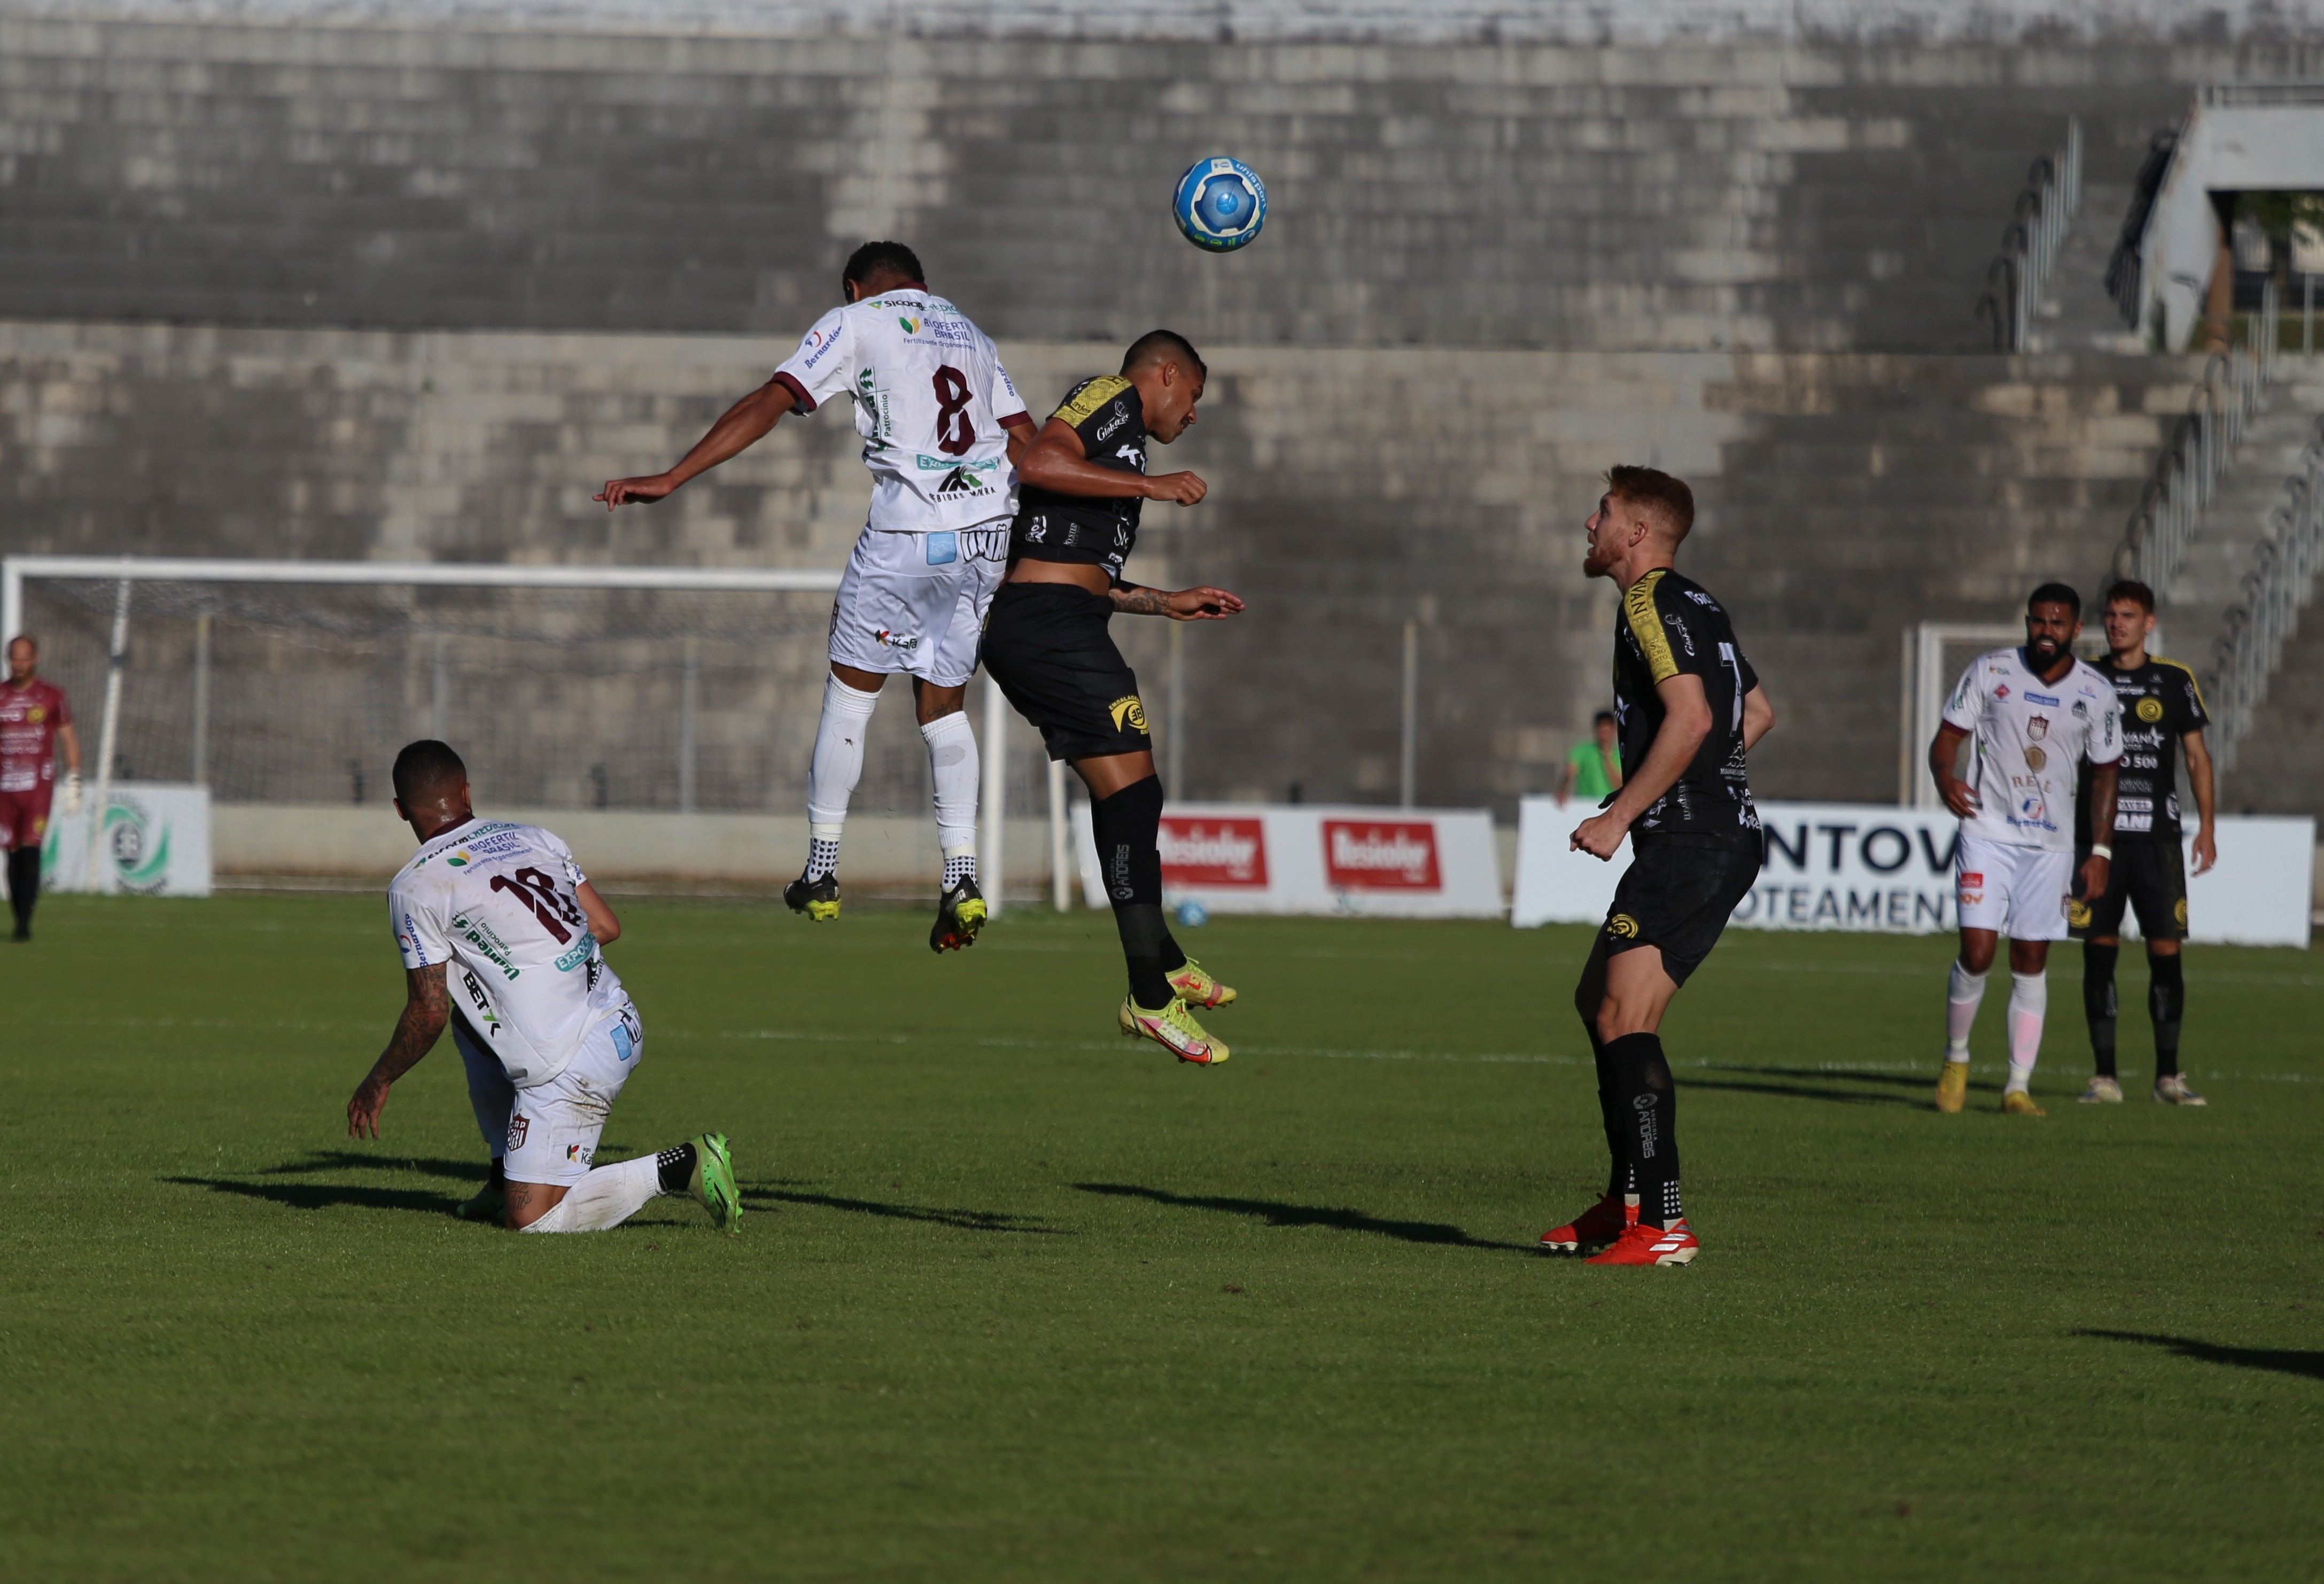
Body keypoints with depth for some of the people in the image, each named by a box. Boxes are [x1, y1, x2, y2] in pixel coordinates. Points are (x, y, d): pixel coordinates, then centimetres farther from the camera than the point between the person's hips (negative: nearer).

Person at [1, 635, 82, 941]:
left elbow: (69, 740, 8)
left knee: (30, 852, -13)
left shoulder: (51, 697, 4)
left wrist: (73, 782, 1)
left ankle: (25, 921, -10)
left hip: (39, 786, -2)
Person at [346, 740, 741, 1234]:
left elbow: (429, 1015, -7)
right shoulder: (534, 838, 11)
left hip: (572, 1068, -8)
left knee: (529, 1220, 1)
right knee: (472, 1023, 30)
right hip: (623, 1027, 8)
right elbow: (607, 927, 14)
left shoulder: (415, 887, -7)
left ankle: (679, 1168, -8)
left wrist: (377, 1083, 10)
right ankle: (509, 1175, 30)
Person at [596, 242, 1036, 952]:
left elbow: (767, 406, -5)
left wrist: (668, 479, -7)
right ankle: (961, 879, -3)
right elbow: (1028, 443, 18)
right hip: (991, 529, 5)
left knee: (850, 694, 9)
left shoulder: (857, 321, 5)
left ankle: (820, 874, 13)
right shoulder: (970, 334, 22)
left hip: (907, 534, -5)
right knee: (942, 704, 12)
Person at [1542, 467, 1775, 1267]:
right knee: (1599, 1002, 19)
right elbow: (1758, 711, 29)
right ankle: (1625, 1200, 24)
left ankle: (1662, 1224, -23)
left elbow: (1691, 716, -24)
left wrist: (1620, 816, -19)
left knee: (1624, 1020, -16)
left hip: (1688, 841, -11)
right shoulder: (1698, 605, 19)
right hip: (1727, 834, 11)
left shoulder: (1653, 602, -11)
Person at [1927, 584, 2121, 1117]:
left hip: (2051, 843, 2)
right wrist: (1945, 777, -21)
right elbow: (1947, 735, 2)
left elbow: (2104, 774, 10)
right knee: (1977, 952, -12)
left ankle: (2019, 1085, 6)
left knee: (2032, 962, 1)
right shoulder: (1989, 672, -2)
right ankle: (1955, 1060, 11)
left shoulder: (2096, 694, 2)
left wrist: (2100, 853, 4)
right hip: (1987, 830, -2)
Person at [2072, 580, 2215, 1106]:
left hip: (2156, 836, 0)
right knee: (2099, 953, -1)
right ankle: (2105, 1077, 4)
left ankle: (2168, 1076, 3)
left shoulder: (2175, 681, 6)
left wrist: (2206, 827, 1)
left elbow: (2197, 756, 10)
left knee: (2166, 950, -4)